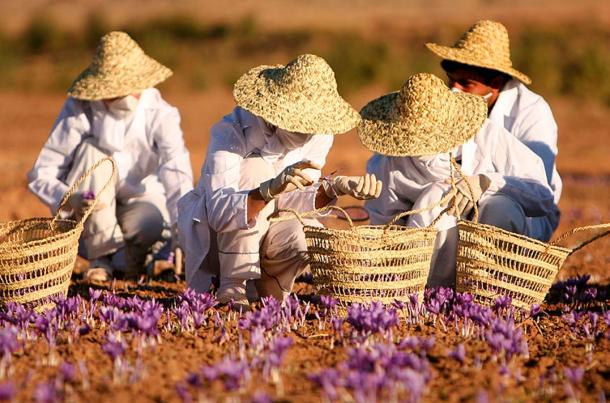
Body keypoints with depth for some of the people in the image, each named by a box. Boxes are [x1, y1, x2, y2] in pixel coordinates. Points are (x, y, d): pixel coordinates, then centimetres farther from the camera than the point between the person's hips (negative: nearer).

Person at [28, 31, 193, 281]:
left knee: (152, 223, -38)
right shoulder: (79, 110, -18)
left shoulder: (159, 115, -19)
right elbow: (40, 174, -19)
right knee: (93, 150, -29)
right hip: (90, 219, 1)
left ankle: (134, 254, 2)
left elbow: (177, 174, -33)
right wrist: (70, 199, -41)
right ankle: (102, 258, -17)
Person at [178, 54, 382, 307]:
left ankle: (268, 284, 5)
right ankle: (232, 288, -21)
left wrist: (335, 189, -28)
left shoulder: (318, 136, -12)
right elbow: (219, 212, -40)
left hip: (265, 231, 4)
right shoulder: (231, 131, -28)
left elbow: (286, 202, -11)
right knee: (254, 168, -31)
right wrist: (271, 189, -56)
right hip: (212, 233, -4)